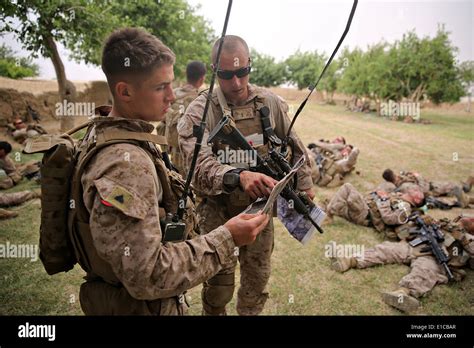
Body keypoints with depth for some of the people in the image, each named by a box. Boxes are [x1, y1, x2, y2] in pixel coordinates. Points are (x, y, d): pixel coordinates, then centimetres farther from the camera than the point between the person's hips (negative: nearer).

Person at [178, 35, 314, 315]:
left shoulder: (271, 103, -4)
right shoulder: (200, 111, -16)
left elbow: (293, 147, 9)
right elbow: (199, 163, -31)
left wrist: (305, 184, 12)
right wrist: (238, 176, -48)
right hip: (217, 211, -3)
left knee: (258, 277, 19)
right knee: (219, 284, 13)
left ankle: (250, 312, 45)